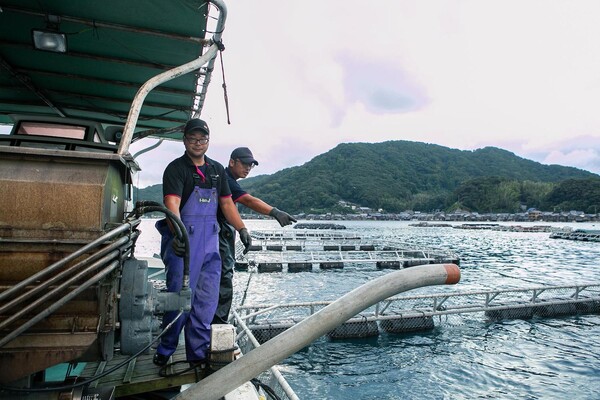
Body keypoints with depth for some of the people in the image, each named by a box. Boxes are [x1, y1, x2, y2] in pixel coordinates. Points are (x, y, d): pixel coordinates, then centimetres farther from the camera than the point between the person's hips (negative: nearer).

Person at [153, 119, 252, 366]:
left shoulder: (217, 169, 14)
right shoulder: (176, 168, -6)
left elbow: (226, 203, 16)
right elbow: (172, 204, -21)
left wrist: (241, 229, 3)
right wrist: (178, 235, -37)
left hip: (210, 240, 6)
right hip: (183, 240, -5)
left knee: (207, 300, 9)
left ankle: (199, 355, 22)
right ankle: (165, 351, 21)